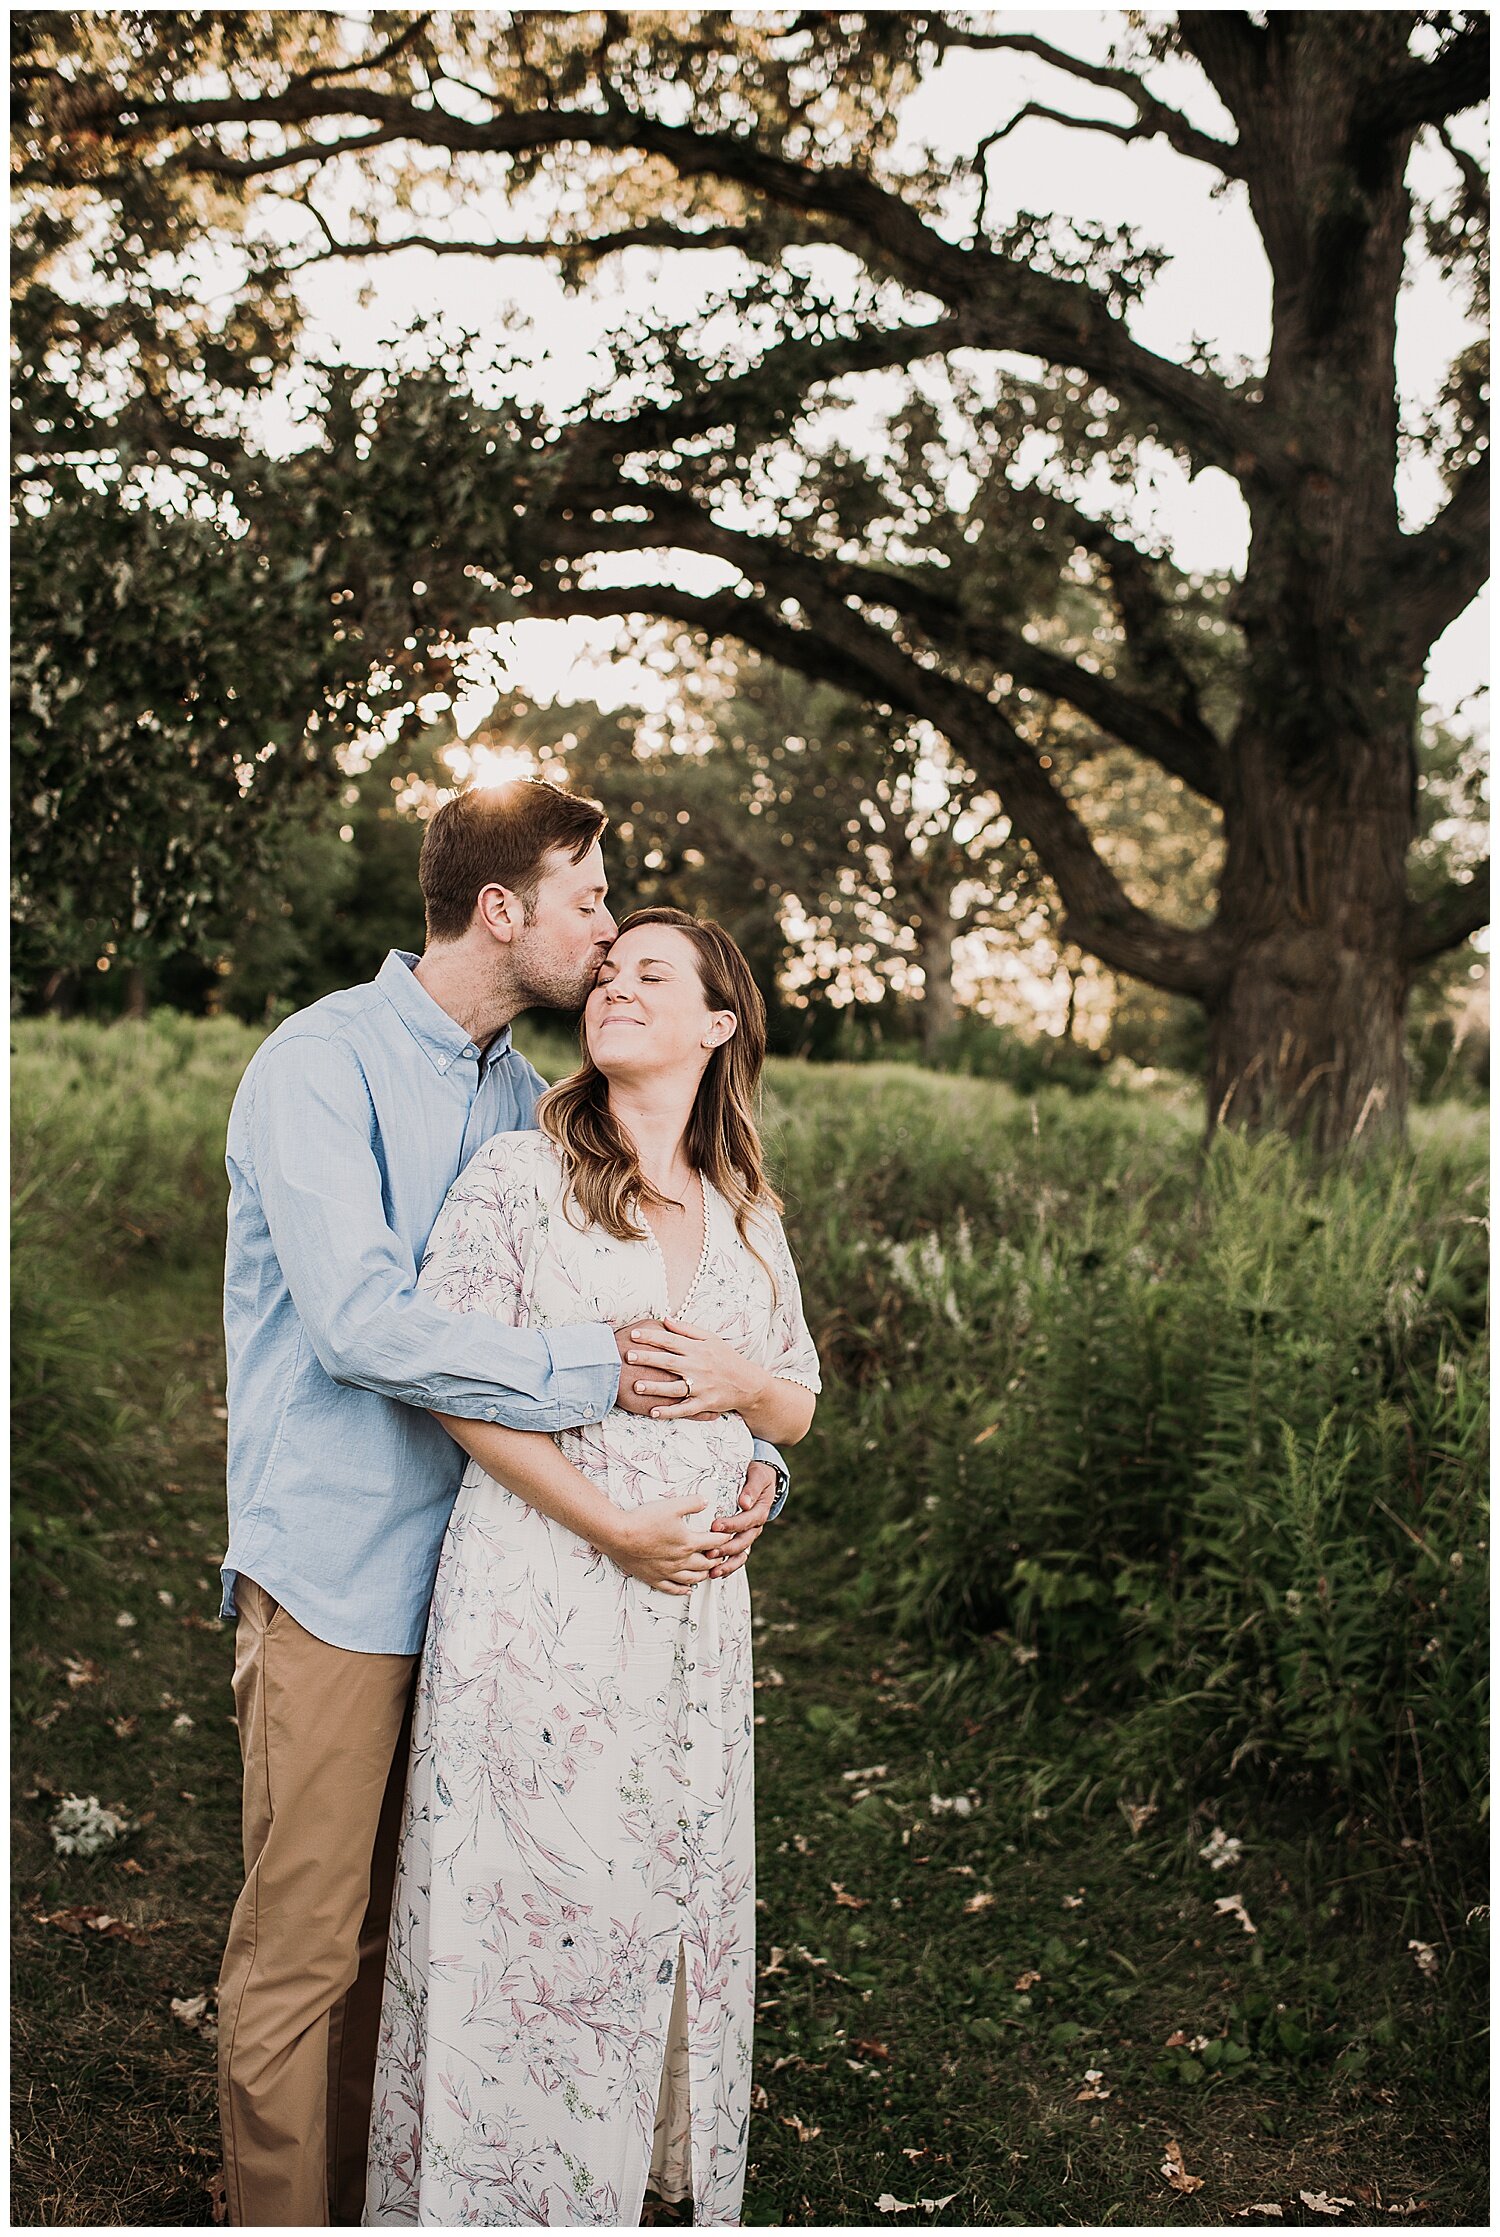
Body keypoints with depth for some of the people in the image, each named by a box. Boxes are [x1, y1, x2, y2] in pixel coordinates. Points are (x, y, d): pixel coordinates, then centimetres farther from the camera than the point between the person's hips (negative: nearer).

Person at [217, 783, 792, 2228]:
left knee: (402, 1930, 17)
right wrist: (594, 1368, -20)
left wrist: (750, 1457, -2)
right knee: (304, 1947, 2)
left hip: (470, 1563, 7)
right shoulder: (321, 1066, -12)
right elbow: (359, 1324, -24)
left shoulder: (521, 1094, 12)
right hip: (336, 1576, -7)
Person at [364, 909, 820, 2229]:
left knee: (673, 1888, 13)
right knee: (535, 1890, 0)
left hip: (696, 1610, 5)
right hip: (542, 1593, -4)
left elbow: (799, 1408, 18)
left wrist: (744, 1381, -7)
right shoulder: (517, 1178, -3)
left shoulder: (747, 1214, 12)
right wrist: (612, 1522, -16)